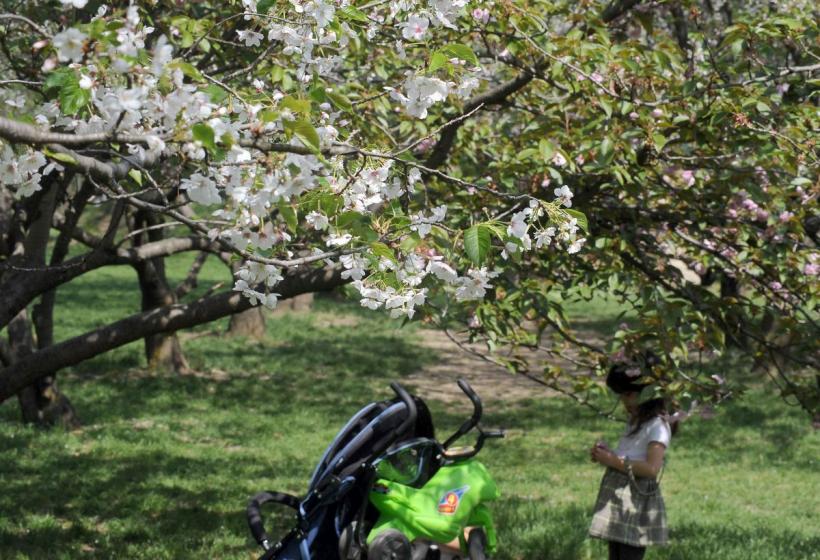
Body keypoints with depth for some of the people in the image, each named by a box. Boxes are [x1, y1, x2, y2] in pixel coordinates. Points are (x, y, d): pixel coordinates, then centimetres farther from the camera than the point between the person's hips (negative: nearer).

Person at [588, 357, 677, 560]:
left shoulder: (657, 426, -13)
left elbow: (651, 468, -22)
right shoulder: (635, 422, 17)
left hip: (637, 502, -10)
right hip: (618, 498, 10)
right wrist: (606, 455, 4)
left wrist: (615, 461, -19)